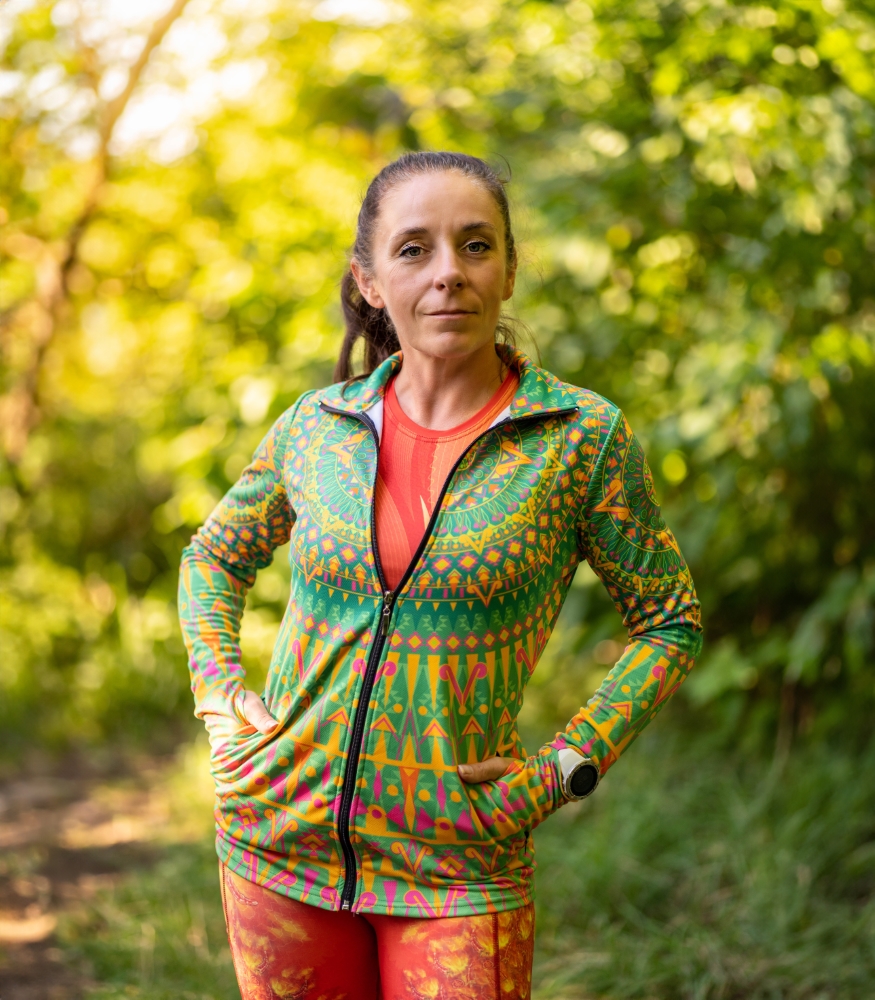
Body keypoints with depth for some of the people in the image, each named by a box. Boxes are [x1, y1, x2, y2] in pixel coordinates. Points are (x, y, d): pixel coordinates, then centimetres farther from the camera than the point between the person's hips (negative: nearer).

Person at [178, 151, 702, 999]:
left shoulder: (581, 438, -7)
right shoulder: (317, 427, 0)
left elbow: (668, 621, 3)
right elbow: (215, 555, 18)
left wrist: (566, 766, -6)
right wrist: (217, 691, 4)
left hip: (458, 863, -2)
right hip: (279, 838, 3)